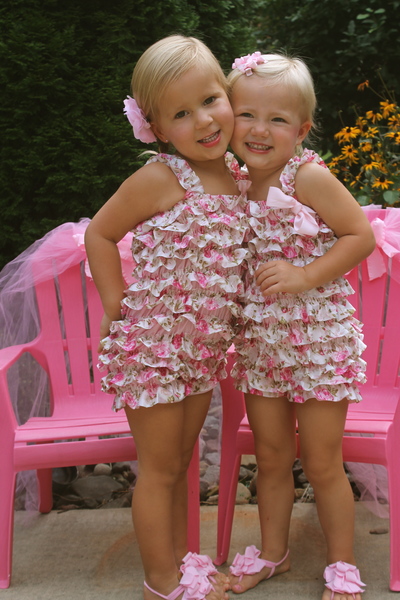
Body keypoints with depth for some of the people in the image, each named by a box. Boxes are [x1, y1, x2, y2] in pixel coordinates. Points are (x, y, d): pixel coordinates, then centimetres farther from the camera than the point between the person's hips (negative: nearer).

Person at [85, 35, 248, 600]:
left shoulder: (236, 174, 2)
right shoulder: (160, 179, -18)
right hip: (153, 343, -6)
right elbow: (100, 234, -10)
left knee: (180, 462, 20)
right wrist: (118, 308, -11)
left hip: (203, 347, 6)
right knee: (159, 467, 7)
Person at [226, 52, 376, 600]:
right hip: (260, 342, 5)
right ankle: (272, 552, 38)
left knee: (321, 464, 7)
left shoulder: (310, 177, -16)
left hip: (319, 342, -5)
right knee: (271, 458, 17)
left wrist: (305, 276, -22)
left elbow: (361, 236, -15)